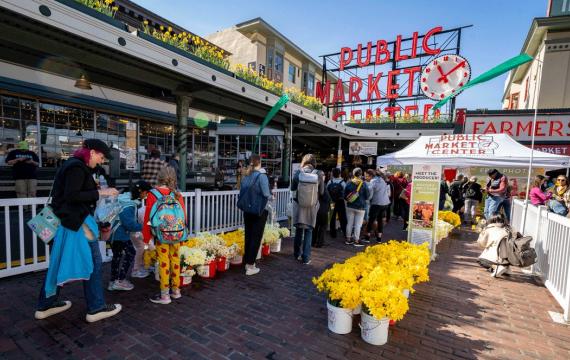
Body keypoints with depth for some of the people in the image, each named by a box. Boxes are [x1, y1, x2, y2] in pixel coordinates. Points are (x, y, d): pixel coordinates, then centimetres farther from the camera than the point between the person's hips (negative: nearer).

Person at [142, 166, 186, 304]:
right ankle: (176, 290, 28)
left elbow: (148, 218, -3)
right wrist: (182, 231, 17)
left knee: (164, 262, 4)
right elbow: (184, 215, 3)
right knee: (175, 259, 14)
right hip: (177, 234, 3)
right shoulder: (177, 194, -2)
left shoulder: (152, 195, -9)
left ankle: (164, 295, 14)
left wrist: (146, 237, 7)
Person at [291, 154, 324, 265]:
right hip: (312, 207, -1)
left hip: (299, 205, 1)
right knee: (308, 231, 11)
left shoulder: (298, 172, -9)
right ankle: (306, 258, 14)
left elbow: (292, 188, 4)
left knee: (299, 230, 17)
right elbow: (321, 192, -1)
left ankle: (297, 254, 32)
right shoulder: (319, 174, -11)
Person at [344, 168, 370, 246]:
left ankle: (348, 239, 19)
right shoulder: (363, 184, -10)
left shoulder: (349, 183, -3)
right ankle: (356, 240, 8)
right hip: (360, 207, -3)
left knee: (349, 223, 11)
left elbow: (345, 195, 3)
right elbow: (367, 196, -3)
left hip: (350, 206, 3)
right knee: (358, 224, 3)